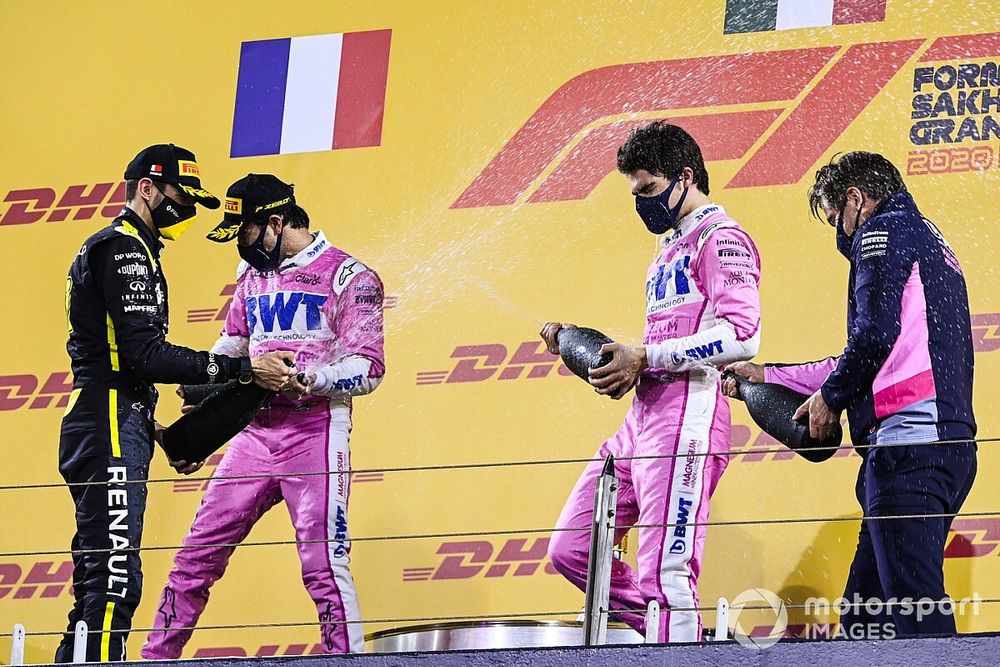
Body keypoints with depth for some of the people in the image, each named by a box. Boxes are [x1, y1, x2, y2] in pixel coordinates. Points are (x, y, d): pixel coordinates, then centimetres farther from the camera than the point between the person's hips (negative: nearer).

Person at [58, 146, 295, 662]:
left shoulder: (109, 249, 25)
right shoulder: (124, 249, -8)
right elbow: (145, 353, -18)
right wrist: (243, 369, -18)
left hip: (102, 434, 11)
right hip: (110, 432, -11)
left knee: (99, 581, 10)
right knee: (115, 580, -16)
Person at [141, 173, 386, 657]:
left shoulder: (347, 276, -5)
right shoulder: (253, 274, 18)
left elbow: (367, 369, -11)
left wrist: (310, 380, -26)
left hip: (316, 432, -7)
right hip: (255, 432, 7)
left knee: (323, 565, -13)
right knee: (198, 554, 4)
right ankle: (154, 659, 10)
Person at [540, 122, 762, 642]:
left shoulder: (720, 237, -4)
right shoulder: (669, 250, 26)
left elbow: (742, 335, -17)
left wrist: (646, 357, -18)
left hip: (687, 413, -10)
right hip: (641, 417, 10)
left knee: (664, 572, -15)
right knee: (571, 550, 7)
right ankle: (676, 633, 11)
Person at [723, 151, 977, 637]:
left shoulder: (883, 231, 1)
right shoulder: (930, 242, 31)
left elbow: (875, 334, -16)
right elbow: (871, 362, 35)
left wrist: (831, 397, 1)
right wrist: (766, 377, 37)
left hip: (908, 441, -10)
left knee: (914, 608, -16)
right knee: (864, 613, 10)